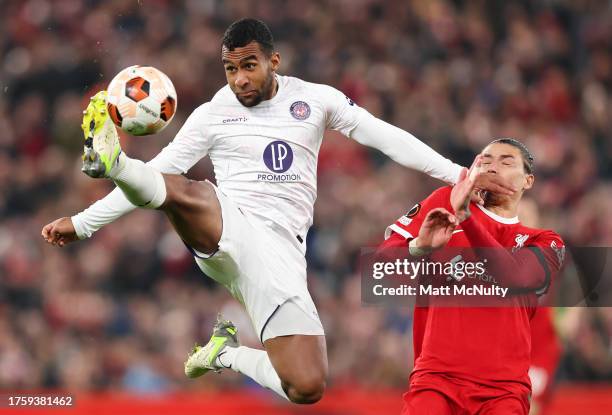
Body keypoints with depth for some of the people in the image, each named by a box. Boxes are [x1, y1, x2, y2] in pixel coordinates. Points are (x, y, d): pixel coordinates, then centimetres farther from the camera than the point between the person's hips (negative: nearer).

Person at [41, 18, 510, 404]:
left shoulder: (315, 99, 11)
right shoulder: (212, 114, 9)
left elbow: (385, 136, 11)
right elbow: (159, 171, 12)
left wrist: (457, 173, 4)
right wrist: (82, 223, 9)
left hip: (278, 250, 2)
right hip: (225, 228, -2)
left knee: (308, 387, -13)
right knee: (184, 191, -40)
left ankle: (228, 352, 11)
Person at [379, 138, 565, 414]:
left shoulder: (544, 243, 13)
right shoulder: (444, 202, 13)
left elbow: (513, 278, -10)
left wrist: (464, 216, -20)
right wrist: (420, 247, -17)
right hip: (436, 376, 0)